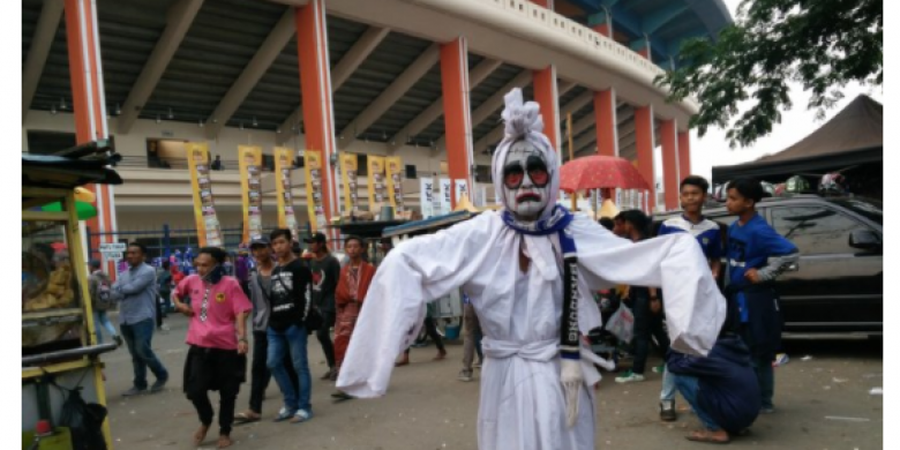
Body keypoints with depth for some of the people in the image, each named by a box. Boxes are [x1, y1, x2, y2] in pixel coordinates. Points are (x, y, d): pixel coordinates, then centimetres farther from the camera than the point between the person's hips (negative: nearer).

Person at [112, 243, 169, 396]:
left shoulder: (148, 271, -6)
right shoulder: (123, 274, 15)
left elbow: (134, 287, -17)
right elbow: (114, 293, 2)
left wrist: (122, 288, 2)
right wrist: (127, 290, -15)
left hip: (143, 318, -7)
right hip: (125, 320, 7)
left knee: (143, 351, -11)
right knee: (135, 354, 12)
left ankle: (162, 375, 11)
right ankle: (140, 384, 21)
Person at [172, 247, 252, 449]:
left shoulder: (230, 284, -12)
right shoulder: (192, 281, 2)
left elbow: (240, 313, -14)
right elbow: (176, 293, 24)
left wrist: (242, 338, -25)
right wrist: (180, 305, 4)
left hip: (226, 346, -3)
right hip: (199, 345, 3)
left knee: (227, 393, 10)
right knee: (195, 390, -2)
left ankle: (225, 432, 31)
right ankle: (205, 421, 31)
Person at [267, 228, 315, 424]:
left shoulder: (300, 268, -5)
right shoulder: (275, 271, 18)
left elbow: (306, 297, -12)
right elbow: (272, 298, 20)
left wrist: (300, 321, -16)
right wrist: (272, 321, 11)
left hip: (294, 325, -8)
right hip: (276, 327, 8)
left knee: (300, 366, 0)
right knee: (273, 364, 6)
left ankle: (304, 407, 9)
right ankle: (291, 403, 20)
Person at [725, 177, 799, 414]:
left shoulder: (759, 230, -19)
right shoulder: (733, 228, 7)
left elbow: (791, 253, -28)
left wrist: (763, 274, -20)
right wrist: (728, 288, 11)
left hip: (756, 300, -9)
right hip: (737, 298, 9)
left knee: (759, 354, 4)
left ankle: (763, 402, 17)